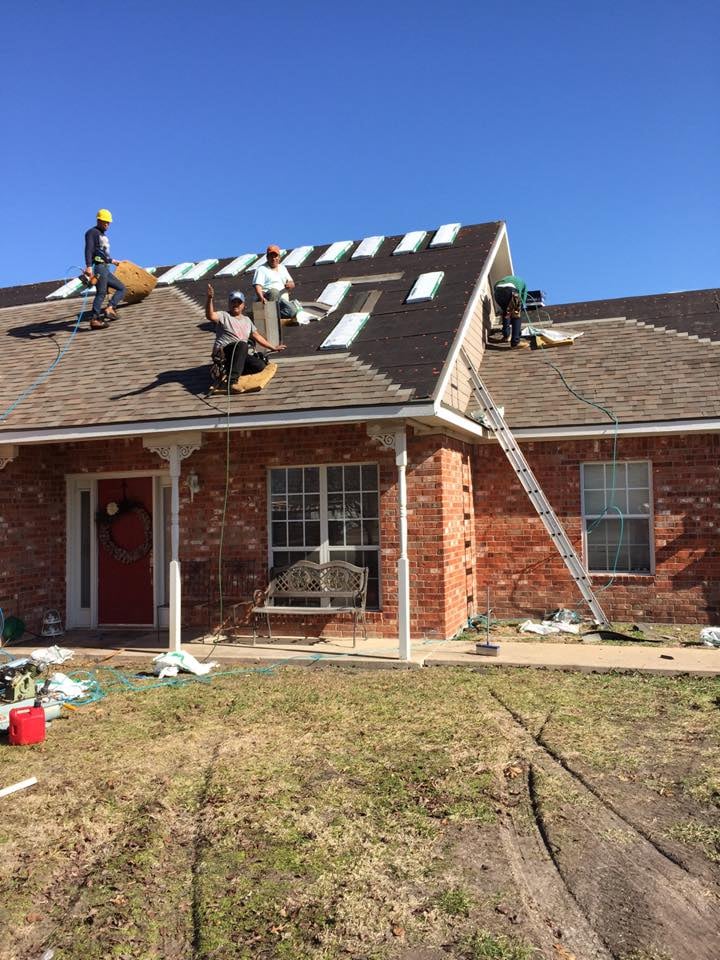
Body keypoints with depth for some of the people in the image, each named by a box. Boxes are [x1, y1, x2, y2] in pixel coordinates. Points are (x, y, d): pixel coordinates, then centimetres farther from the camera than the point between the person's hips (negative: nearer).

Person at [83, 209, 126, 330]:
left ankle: (109, 309, -7)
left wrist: (112, 261, 52)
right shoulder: (92, 232, -1)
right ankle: (94, 320, -23)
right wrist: (88, 266, -30)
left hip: (105, 269, 9)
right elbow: (89, 249, -16)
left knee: (121, 288, 9)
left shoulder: (103, 235, 26)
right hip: (99, 267, -9)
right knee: (101, 293, -17)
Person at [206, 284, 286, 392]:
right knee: (242, 344, -37)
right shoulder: (223, 316, 1)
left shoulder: (247, 320, 22)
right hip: (223, 353, -6)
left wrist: (273, 348, 23)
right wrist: (210, 298, -36)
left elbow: (257, 336, 26)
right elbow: (210, 316, -20)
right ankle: (232, 380, -42)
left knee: (260, 365, -17)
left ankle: (229, 371, -14)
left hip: (241, 356, 6)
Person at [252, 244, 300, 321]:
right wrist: (261, 298, -31)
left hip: (284, 301, 4)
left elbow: (292, 284, 21)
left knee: (294, 312, -28)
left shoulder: (282, 268, 26)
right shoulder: (261, 269, 6)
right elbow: (257, 286, -9)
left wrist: (290, 285, -7)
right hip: (268, 298, -4)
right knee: (273, 291, -40)